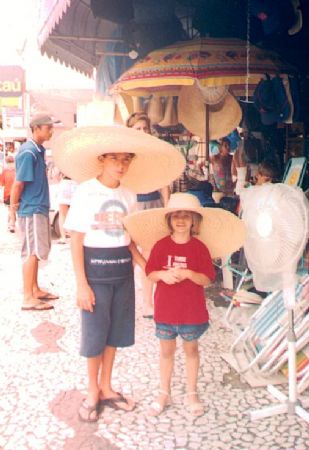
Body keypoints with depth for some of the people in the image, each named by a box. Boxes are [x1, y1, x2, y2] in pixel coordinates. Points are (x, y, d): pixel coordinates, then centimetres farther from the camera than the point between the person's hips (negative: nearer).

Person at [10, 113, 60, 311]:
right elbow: (18, 183, -18)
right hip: (31, 209, -9)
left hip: (39, 208, 9)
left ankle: (35, 290, 25)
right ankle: (28, 298, 0)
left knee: (36, 252, 15)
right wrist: (14, 205, -6)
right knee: (32, 252, -5)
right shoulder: (28, 152, -18)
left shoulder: (38, 150, 11)